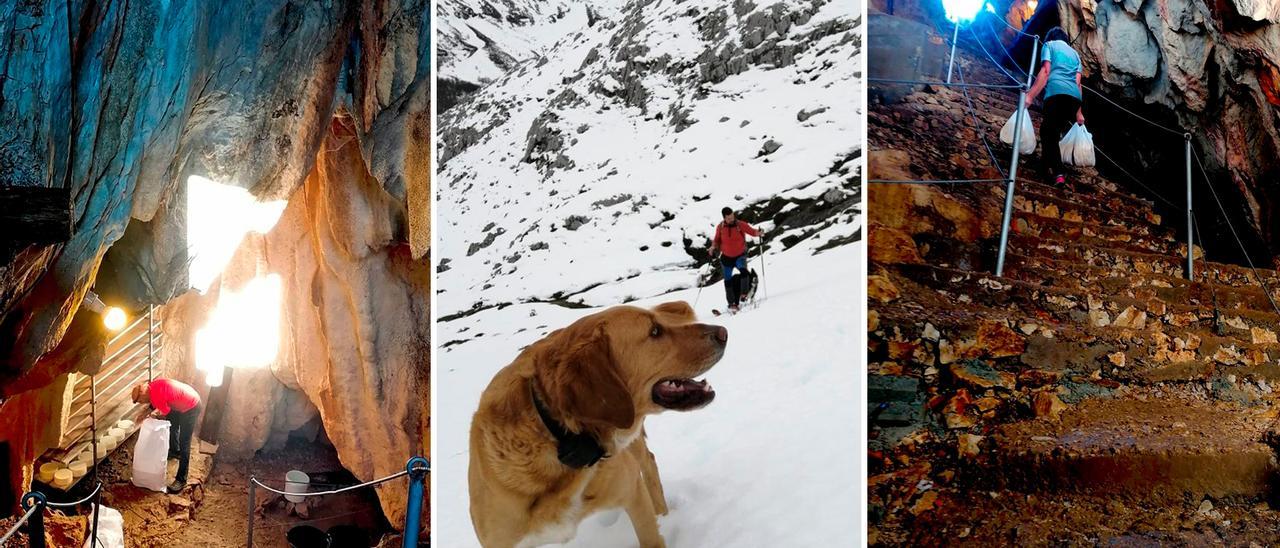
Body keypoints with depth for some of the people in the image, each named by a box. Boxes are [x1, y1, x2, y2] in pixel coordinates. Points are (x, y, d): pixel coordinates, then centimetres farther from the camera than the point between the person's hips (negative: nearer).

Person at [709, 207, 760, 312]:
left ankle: (743, 293, -26)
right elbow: (717, 240, 7)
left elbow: (752, 231, -13)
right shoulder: (720, 227, -6)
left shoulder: (740, 224, -11)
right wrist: (714, 247, -11)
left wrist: (758, 233, -34)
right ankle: (732, 303, 21)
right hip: (726, 257, 2)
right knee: (728, 281, 6)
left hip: (740, 256, -2)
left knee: (743, 270, -32)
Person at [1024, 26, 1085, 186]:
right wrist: (1078, 112, 22)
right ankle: (1051, 167, 16)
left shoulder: (1049, 45, 18)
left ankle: (1057, 173, -18)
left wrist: (1030, 95, -4)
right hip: (1075, 96, 5)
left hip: (1056, 93, -5)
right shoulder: (1074, 53, 33)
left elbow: (1045, 71, 1)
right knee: (1053, 132, 18)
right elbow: (1078, 82, 24)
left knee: (1048, 133, -3)